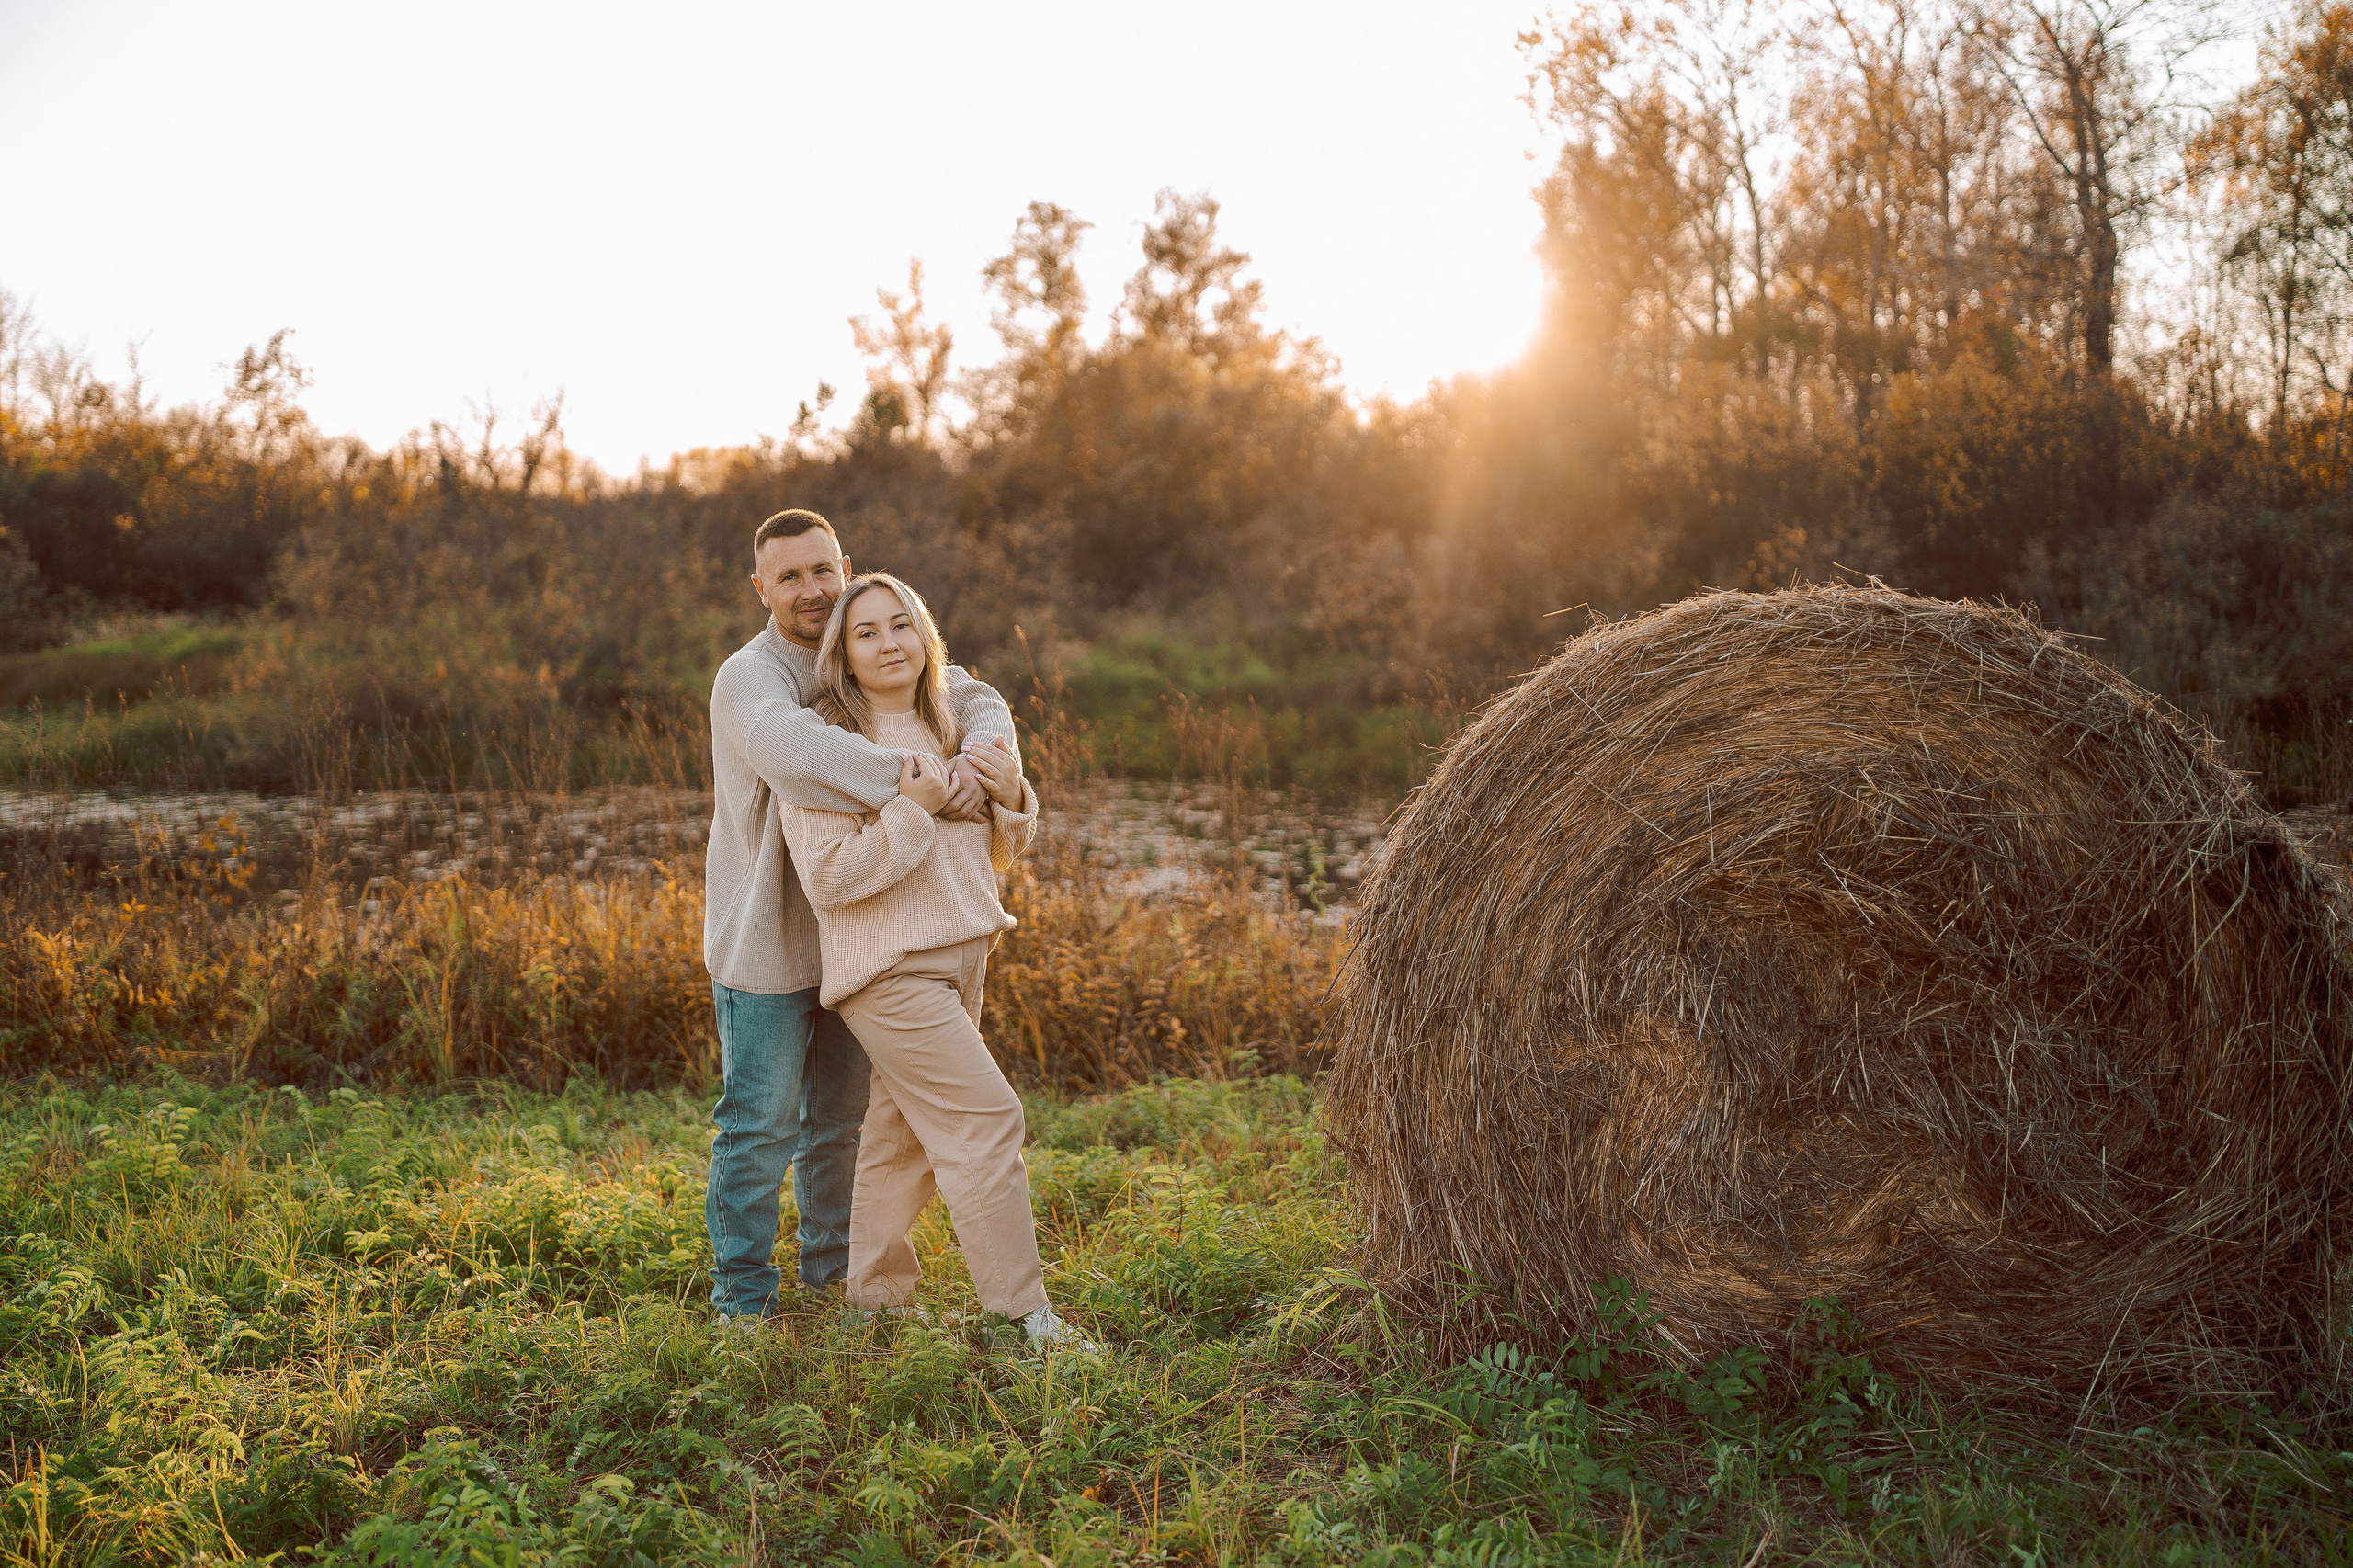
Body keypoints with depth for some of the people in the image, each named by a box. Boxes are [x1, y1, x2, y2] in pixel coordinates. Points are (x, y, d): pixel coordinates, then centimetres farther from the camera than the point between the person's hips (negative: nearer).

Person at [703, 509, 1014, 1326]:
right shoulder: (749, 678, -19)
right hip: (765, 944, -6)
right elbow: (794, 751, -41)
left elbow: (974, 703, -5)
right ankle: (742, 1296, 18)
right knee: (761, 1127, 2)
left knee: (845, 1118, 17)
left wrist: (978, 757, -28)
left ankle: (834, 1270, 33)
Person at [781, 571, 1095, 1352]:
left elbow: (994, 856, 17)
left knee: (906, 1133, 15)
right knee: (983, 1119, -11)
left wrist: (1011, 797, -4)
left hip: (958, 957, 8)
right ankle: (1023, 1314, -3)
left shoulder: (947, 733, 11)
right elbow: (828, 877, -20)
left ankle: (875, 1294, 28)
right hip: (888, 970, -8)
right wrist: (914, 810, -24)